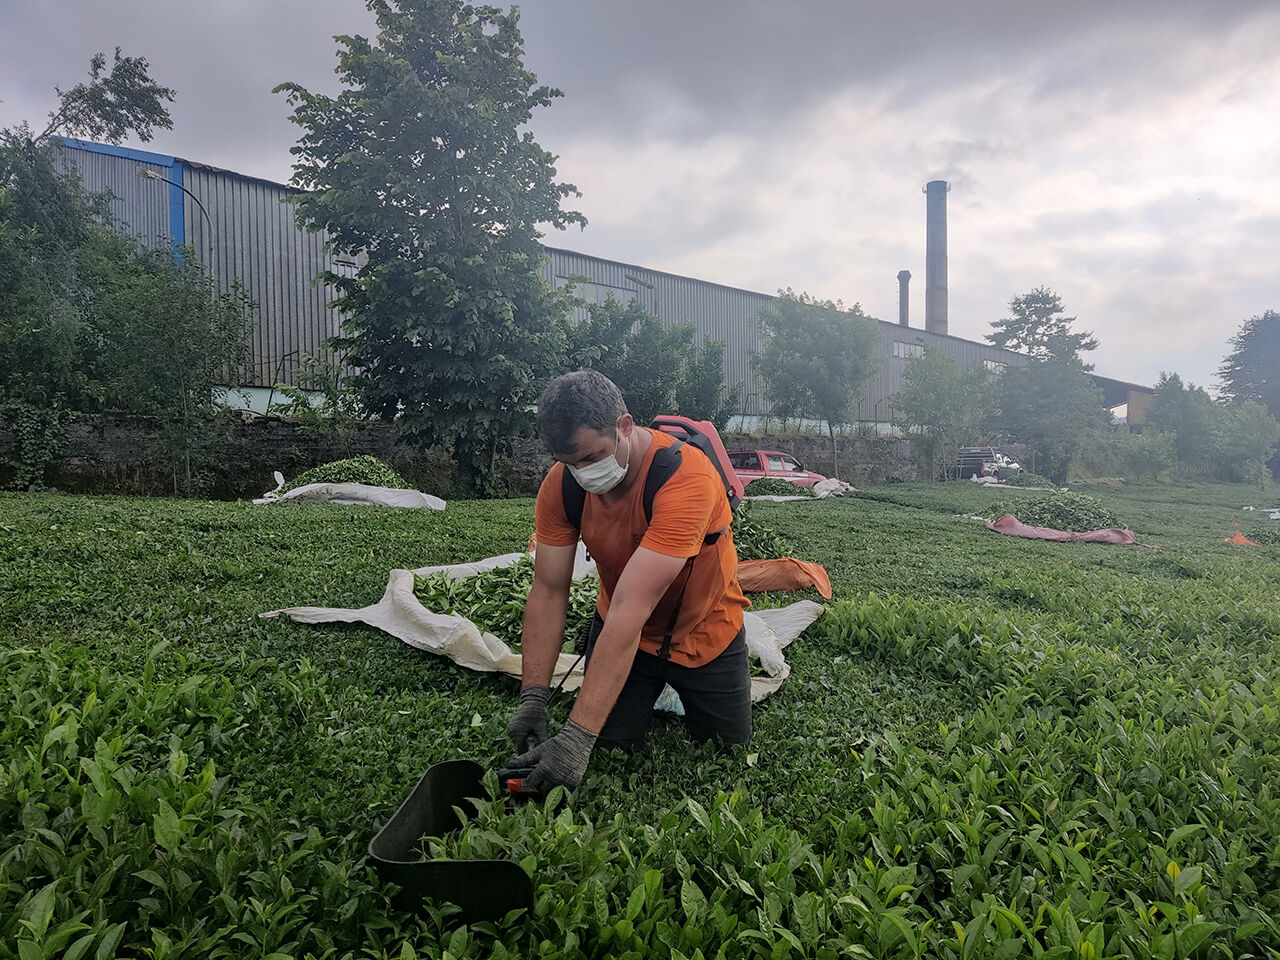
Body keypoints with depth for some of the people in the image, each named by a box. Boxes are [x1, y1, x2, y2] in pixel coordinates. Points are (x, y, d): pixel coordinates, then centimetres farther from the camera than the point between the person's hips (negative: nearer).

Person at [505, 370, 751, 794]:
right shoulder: (561, 484, -20)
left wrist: (577, 736, -44)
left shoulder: (685, 477, -38)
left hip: (703, 634, -3)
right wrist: (533, 697, -24)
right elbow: (548, 591, -15)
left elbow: (630, 611, -44)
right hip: (618, 631, 3)